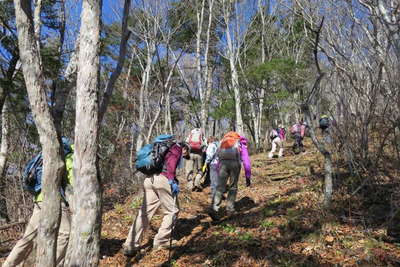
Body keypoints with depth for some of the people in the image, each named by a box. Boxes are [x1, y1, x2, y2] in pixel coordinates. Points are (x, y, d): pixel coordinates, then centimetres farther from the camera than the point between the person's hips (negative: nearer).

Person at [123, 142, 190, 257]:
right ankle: (161, 241, 12)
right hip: (162, 179, -8)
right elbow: (171, 162, -10)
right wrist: (173, 180, -16)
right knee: (172, 210, 8)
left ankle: (130, 246, 6)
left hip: (149, 179, 8)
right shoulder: (177, 148, 10)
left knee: (145, 212, 7)